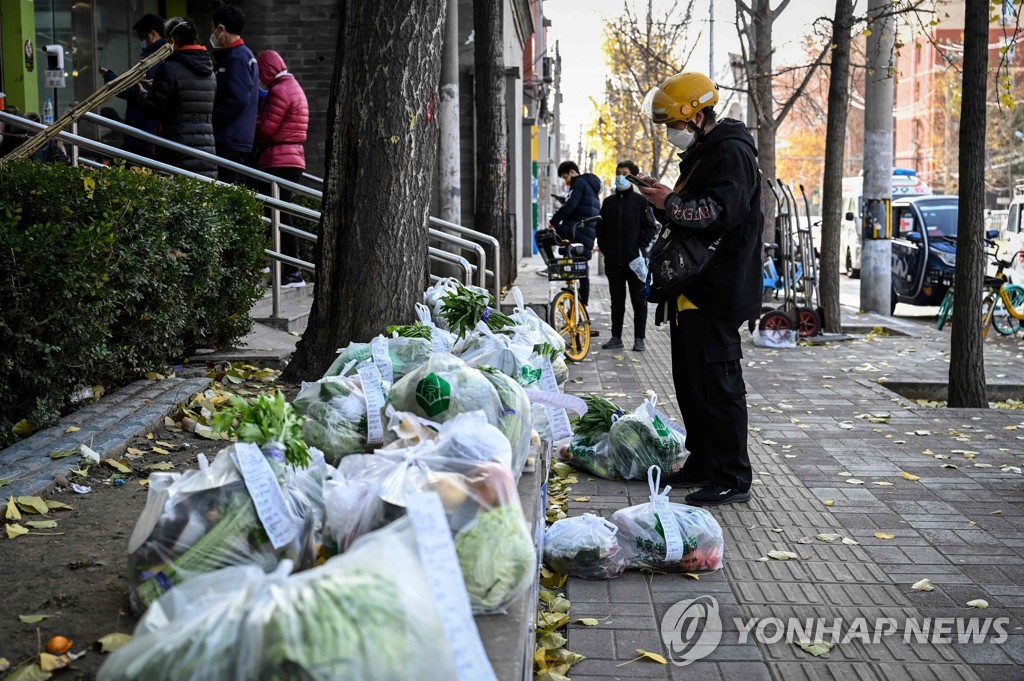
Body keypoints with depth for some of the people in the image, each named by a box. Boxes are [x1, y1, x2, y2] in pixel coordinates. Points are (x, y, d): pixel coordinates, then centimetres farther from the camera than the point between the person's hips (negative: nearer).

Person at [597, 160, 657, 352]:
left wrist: (642, 247, -9)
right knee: (617, 300, 9)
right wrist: (604, 248, 6)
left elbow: (651, 227, 0)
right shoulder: (608, 202, 12)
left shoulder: (640, 201, 0)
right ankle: (616, 337, 15)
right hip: (613, 261, 4)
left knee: (639, 300, 1)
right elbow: (601, 228, 17)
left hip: (635, 259, -4)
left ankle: (639, 338, 6)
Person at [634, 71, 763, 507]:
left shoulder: (730, 153, -12)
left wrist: (670, 204, -23)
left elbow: (722, 211, -25)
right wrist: (665, 200, 12)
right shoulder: (701, 153, 21)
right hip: (692, 290, 11)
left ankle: (733, 478, -4)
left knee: (717, 381, -9)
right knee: (690, 380, 15)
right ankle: (703, 462, 26)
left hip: (716, 291, -11)